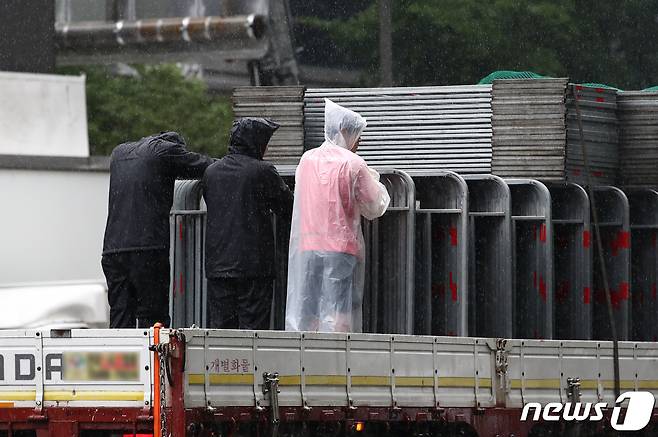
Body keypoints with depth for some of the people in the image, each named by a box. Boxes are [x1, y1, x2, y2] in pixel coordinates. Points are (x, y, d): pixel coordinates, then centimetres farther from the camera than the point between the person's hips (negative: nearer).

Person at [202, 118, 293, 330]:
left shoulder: (211, 171, 9)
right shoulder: (263, 171, -8)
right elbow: (288, 207, -2)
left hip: (217, 265, 5)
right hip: (253, 265, -5)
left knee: (220, 327, 7)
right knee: (253, 327, -3)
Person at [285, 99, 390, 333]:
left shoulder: (307, 160, 8)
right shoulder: (353, 164, -6)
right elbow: (374, 208, 1)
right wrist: (374, 181, 19)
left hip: (306, 249, 4)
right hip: (342, 248, -4)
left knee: (306, 315, 6)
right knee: (338, 315, -6)